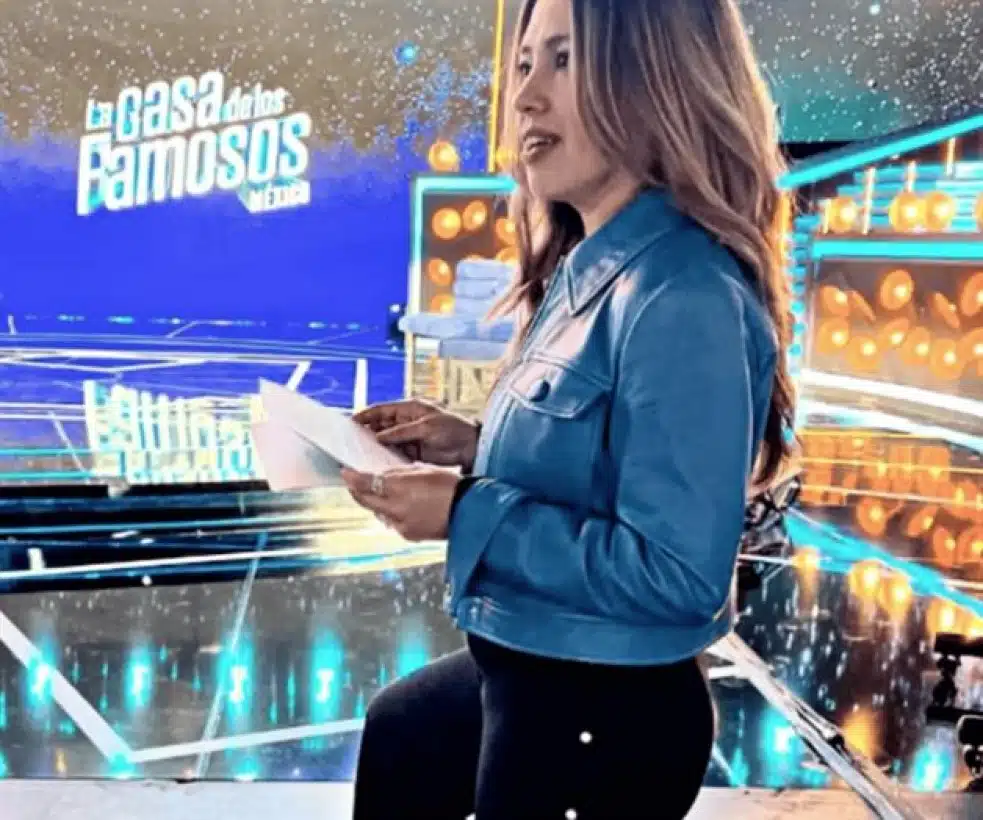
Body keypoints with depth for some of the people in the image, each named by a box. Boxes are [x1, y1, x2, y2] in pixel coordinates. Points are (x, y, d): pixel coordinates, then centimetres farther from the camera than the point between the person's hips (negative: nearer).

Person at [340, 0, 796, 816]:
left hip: (609, 711, -9)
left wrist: (469, 512, -24)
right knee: (394, 731, 33)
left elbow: (677, 572, -29)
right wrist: (471, 449, -1)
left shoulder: (682, 296, -26)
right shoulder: (586, 272, 3)